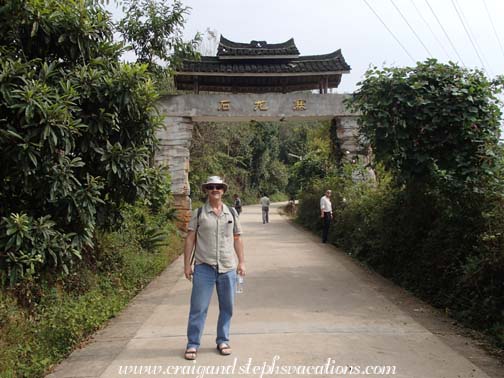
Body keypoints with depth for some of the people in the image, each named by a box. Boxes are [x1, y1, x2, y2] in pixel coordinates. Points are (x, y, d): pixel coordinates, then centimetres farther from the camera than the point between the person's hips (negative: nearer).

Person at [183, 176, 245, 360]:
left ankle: (223, 340, 27)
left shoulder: (231, 212, 8)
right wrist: (187, 264, -4)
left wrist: (241, 262, 7)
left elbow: (237, 238, 11)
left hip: (228, 268, 3)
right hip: (204, 267, -2)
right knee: (198, 307, 1)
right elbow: (190, 239, 0)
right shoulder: (198, 213, 0)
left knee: (227, 307, 11)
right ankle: (192, 344, 15)